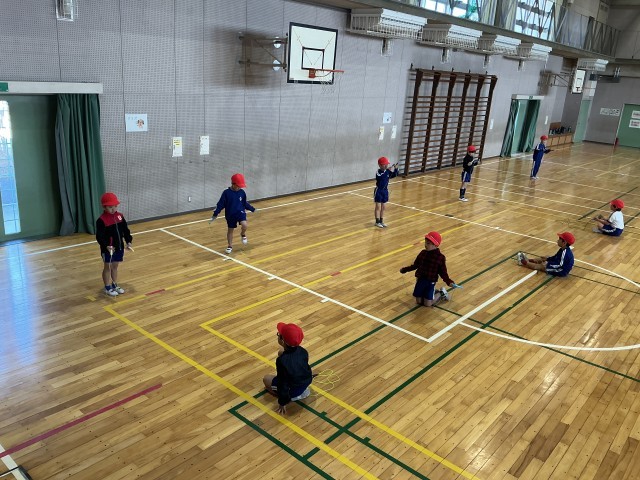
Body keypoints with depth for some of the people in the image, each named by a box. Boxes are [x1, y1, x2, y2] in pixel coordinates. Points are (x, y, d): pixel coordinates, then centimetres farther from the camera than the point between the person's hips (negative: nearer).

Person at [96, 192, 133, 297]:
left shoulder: (120, 216, 0)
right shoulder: (101, 220, -18)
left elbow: (125, 230, 6)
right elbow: (99, 236, -21)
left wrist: (128, 242, -6)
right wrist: (106, 246, -35)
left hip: (119, 247, 6)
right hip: (107, 249, -5)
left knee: (115, 266, 19)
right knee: (107, 267, 10)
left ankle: (115, 285, 34)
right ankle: (107, 288, 23)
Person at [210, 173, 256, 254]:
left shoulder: (242, 192, -3)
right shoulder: (226, 193, -13)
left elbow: (245, 203, 12)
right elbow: (220, 204, -10)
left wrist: (252, 209, 16)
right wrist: (215, 214, -13)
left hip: (240, 212, 1)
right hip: (230, 215, -1)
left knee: (244, 225, -26)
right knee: (230, 230, 11)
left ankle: (243, 235, 8)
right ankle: (230, 246, 27)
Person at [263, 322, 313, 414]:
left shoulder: (281, 361, -34)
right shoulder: (302, 351, -16)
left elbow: (283, 384, -24)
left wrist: (282, 402, -8)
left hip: (294, 389, -5)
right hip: (307, 381, 5)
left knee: (266, 379, 21)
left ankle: (294, 396, 6)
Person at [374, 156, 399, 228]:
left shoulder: (388, 171, 0)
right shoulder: (378, 172, -17)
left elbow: (394, 175, 1)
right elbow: (381, 176, -36)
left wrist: (395, 169, -15)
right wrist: (388, 170, -38)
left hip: (385, 191, 6)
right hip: (378, 191, -6)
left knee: (383, 207, 13)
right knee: (378, 207, -1)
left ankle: (381, 221, 22)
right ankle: (377, 222, 6)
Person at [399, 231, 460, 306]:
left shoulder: (440, 258, -12)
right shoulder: (423, 253, -1)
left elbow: (443, 272, -9)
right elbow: (415, 265, 11)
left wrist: (449, 282, -23)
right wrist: (405, 269, 11)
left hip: (430, 282, -4)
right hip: (420, 280, 4)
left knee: (428, 304, -5)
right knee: (419, 302, 9)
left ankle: (442, 293, 21)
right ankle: (434, 292, 32)